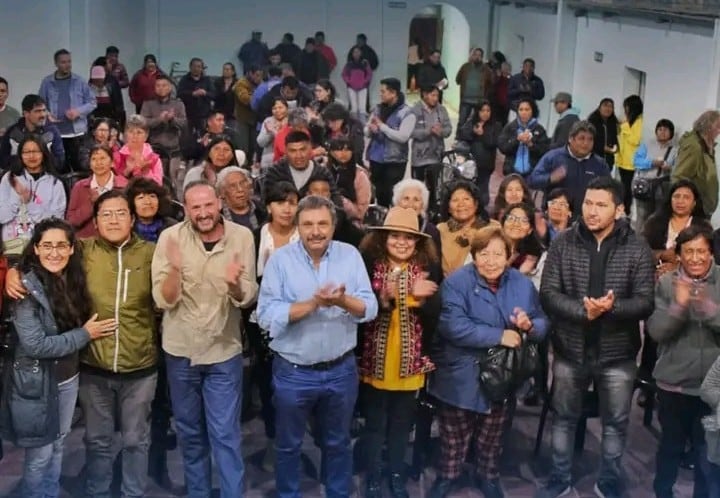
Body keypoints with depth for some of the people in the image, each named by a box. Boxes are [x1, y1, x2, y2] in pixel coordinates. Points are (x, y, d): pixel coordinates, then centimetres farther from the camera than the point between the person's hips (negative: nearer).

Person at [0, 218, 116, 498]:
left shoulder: (73, 280, 0)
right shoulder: (27, 288, -19)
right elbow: (35, 345, -24)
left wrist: (88, 332, -7)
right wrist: (84, 335, -19)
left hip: (68, 379, 6)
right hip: (37, 384, -6)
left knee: (58, 447, 18)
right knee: (39, 456, 6)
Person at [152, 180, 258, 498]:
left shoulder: (241, 236, -9)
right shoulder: (171, 237, -11)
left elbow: (248, 298, -11)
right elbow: (164, 300, -14)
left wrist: (235, 285, -33)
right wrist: (175, 268, -32)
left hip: (224, 351, -1)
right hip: (180, 350, 1)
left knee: (225, 434, 3)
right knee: (189, 432, 17)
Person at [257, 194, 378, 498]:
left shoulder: (350, 255, -3)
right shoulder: (280, 259, -11)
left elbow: (370, 308, -7)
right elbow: (266, 316, -19)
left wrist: (343, 301, -27)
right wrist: (313, 303, -28)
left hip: (341, 370, 2)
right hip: (293, 372, -2)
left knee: (338, 443, 21)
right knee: (288, 445, 16)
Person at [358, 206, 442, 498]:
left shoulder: (429, 267, -1)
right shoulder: (368, 264, -8)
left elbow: (435, 313, -6)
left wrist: (421, 296, -26)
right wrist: (383, 299, -32)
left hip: (410, 361, 2)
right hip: (375, 360, -2)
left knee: (402, 424, 16)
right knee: (375, 424, 9)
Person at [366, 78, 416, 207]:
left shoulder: (407, 113, -9)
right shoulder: (378, 109, 8)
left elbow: (403, 137, -20)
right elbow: (367, 132, 12)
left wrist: (382, 126, -18)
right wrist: (371, 129, -12)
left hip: (394, 161, -5)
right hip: (376, 159, 6)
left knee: (392, 195, -6)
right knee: (379, 194, 14)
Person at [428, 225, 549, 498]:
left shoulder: (522, 284, -1)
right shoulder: (456, 282, -17)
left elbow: (543, 325, 0)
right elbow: (453, 327, -29)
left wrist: (529, 325, -24)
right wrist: (499, 336, -27)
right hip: (461, 378, -4)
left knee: (492, 438, 21)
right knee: (455, 438, 12)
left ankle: (488, 476, 43)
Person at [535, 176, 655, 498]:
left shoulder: (637, 249, -7)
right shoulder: (563, 243, -6)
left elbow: (645, 302, -11)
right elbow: (548, 294, -10)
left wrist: (611, 307, -30)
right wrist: (584, 311, -26)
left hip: (617, 354, 0)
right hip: (570, 350, 1)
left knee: (615, 423, 15)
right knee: (563, 419, 16)